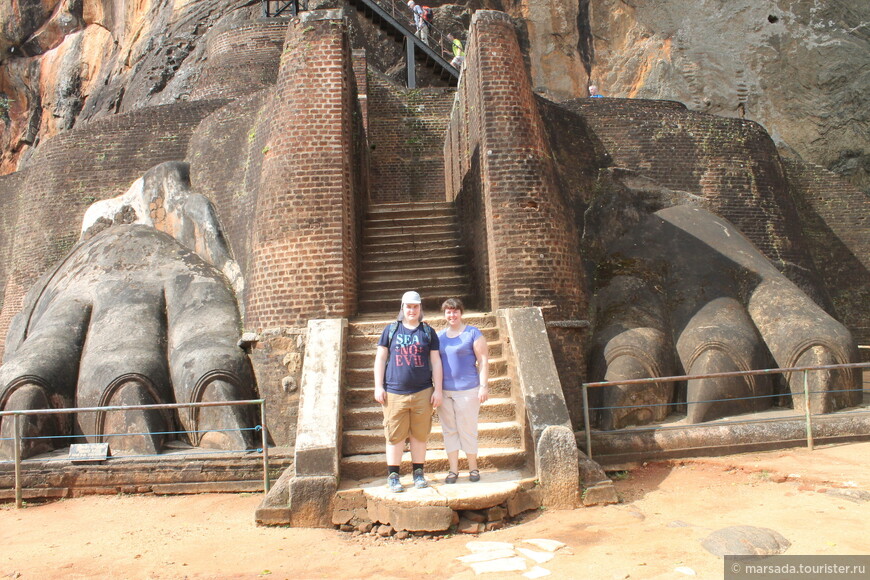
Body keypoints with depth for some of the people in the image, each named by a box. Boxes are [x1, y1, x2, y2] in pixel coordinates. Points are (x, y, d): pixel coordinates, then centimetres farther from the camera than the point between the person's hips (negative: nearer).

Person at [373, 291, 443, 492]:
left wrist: (438, 389, 3)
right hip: (395, 392, -1)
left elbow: (436, 362, 9)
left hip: (422, 393, 1)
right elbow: (380, 358, 8)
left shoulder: (428, 332, 9)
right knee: (395, 435, 1)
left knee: (420, 435, 7)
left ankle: (418, 474, 20)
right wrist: (378, 386, 1)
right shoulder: (391, 329, 8)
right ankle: (393, 476, 12)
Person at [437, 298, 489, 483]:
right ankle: (453, 469, 18)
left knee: (467, 430, 2)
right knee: (449, 431, 8)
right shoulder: (439, 336, 11)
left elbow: (483, 360, -6)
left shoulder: (473, 333, -4)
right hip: (444, 391, 5)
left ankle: (473, 468, 18)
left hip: (467, 390, -5)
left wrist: (483, 386, -12)